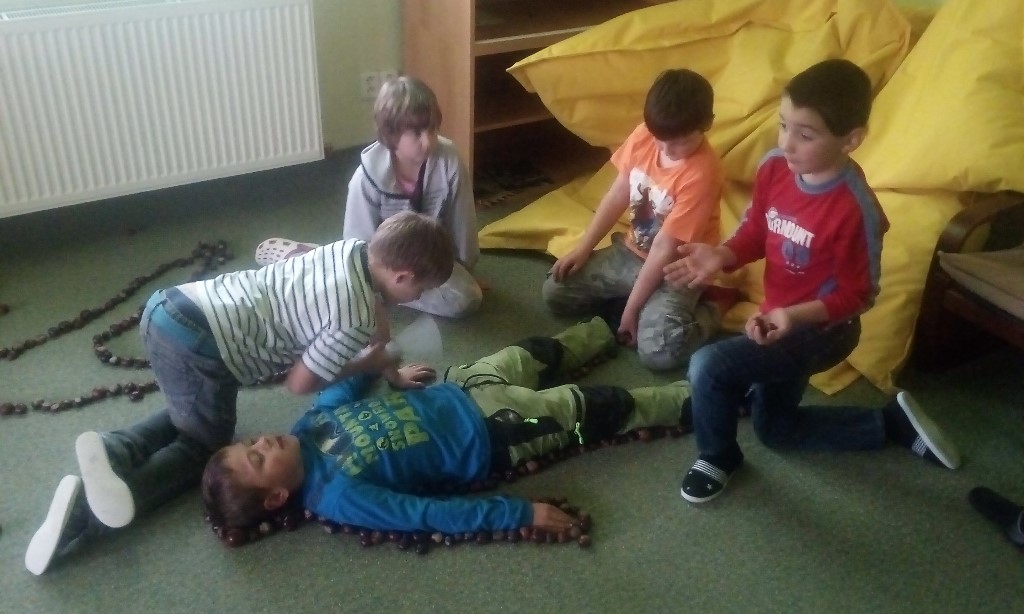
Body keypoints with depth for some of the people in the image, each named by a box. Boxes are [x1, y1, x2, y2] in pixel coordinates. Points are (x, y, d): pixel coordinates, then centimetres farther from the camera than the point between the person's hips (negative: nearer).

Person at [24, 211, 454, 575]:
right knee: (205, 445, 16)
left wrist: (388, 368, 30)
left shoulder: (353, 249, 12)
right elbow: (300, 382, 0)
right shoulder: (358, 318, -10)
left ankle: (111, 452, 3)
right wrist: (373, 363, 12)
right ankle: (88, 512, -6)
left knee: (189, 418, 32)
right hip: (200, 347, -8)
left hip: (169, 307, 8)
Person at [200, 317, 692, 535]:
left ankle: (614, 328, 54)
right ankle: (694, 403, 25)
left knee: (538, 351, 25)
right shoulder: (337, 495, -29)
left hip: (456, 391, 7)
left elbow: (343, 386, 15)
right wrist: (521, 513, -30)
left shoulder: (308, 428, -9)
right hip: (485, 437, -7)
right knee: (598, 407, 2)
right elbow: (432, 514, -30)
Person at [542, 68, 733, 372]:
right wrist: (583, 248, 1)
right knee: (555, 291, -1)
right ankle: (649, 307, 8)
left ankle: (714, 305, 2)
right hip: (630, 251, 7)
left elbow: (665, 248, -25)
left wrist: (631, 308, -20)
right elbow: (618, 194, 4)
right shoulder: (643, 136, -9)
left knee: (657, 351, -27)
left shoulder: (702, 174, -27)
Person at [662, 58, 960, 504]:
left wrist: (795, 316, -36)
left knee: (707, 366, -25)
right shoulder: (774, 168, -13)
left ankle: (716, 458, 5)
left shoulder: (855, 209, -30)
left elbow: (858, 294, -21)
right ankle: (893, 423, 35)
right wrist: (720, 256, -19)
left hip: (822, 330, -8)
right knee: (774, 428, 25)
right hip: (778, 318, 8)